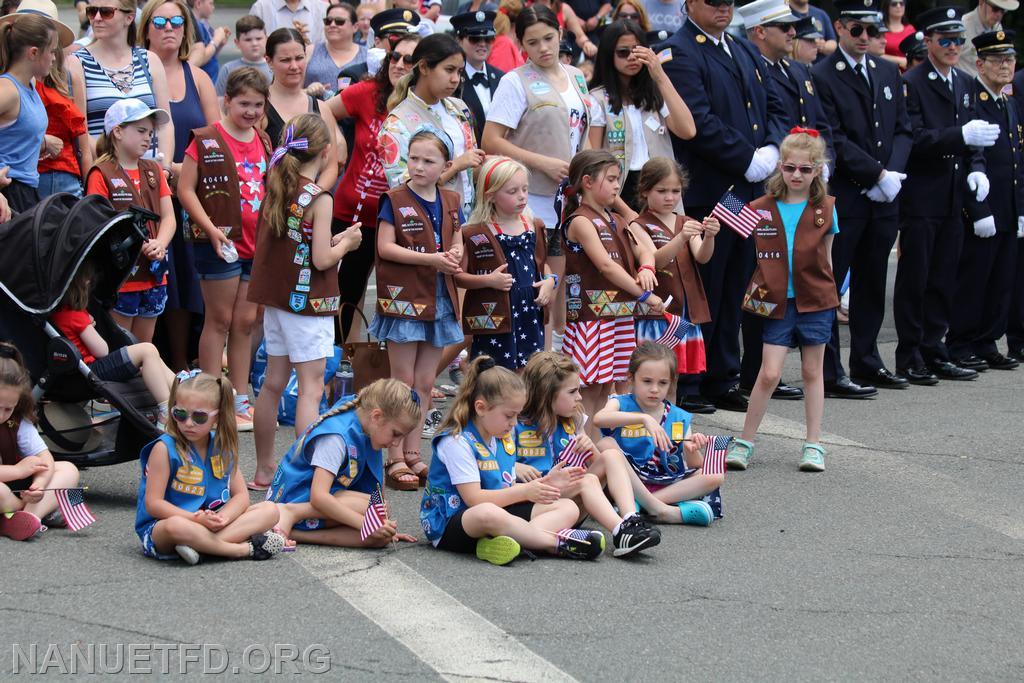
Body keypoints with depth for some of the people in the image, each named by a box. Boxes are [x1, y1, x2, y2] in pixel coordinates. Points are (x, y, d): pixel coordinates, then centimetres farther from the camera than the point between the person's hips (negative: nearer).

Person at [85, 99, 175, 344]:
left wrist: (159, 244, -12)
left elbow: (168, 217, 9)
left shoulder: (153, 171, 14)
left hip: (153, 275, 6)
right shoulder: (102, 174, -7)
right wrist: (138, 245, -23)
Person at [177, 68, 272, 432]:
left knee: (246, 322, 10)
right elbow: (185, 189, -10)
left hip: (258, 244, 6)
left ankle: (241, 401, 17)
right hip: (221, 245, -6)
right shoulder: (206, 141, -8)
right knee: (220, 320, -1)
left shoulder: (263, 142, 12)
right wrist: (211, 229, -18)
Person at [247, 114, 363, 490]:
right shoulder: (319, 199, -16)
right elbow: (322, 259, -18)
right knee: (311, 388, -6)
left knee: (273, 383, 14)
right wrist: (347, 242, 1)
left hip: (276, 298, 7)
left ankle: (264, 470, 22)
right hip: (308, 303, -7)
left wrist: (334, 241, 13)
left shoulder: (275, 188, 5)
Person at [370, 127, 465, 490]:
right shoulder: (395, 200, -7)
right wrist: (431, 258, -21)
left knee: (425, 383, 10)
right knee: (403, 382, -3)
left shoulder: (450, 202, 9)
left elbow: (457, 243, 16)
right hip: (404, 295, -5)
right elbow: (386, 246, -13)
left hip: (439, 298, 5)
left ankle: (413, 454, 18)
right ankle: (395, 460, 2)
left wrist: (453, 256, -8)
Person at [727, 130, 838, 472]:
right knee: (769, 373, -5)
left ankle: (814, 444, 16)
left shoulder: (825, 209, 0)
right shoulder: (762, 209, -1)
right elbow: (759, 253, 4)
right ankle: (745, 441, 6)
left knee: (812, 371, 9)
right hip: (777, 301, -1)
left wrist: (828, 294, 9)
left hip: (815, 300, 1)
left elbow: (826, 257, 9)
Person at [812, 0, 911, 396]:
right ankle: (829, 374, -3)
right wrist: (878, 175, -15)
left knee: (871, 284, 14)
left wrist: (893, 173, -4)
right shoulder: (822, 77, -7)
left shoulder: (888, 73, 14)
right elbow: (834, 140, -13)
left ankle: (866, 361, 23)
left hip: (883, 199, 7)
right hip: (842, 198, -7)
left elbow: (902, 129, 12)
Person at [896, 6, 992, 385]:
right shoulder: (911, 84, -9)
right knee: (914, 279, -1)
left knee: (943, 279, 10)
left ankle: (933, 352, 17)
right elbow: (914, 138, -19)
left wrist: (975, 169, -1)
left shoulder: (964, 83, 14)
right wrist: (962, 136, -28)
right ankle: (909, 357, 5)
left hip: (954, 196, 7)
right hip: (920, 197, -7)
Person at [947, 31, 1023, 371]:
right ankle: (960, 348, 6)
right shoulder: (969, 100, -11)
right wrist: (979, 212, -19)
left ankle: (986, 344, 17)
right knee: (972, 280, -2)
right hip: (981, 211, -8)